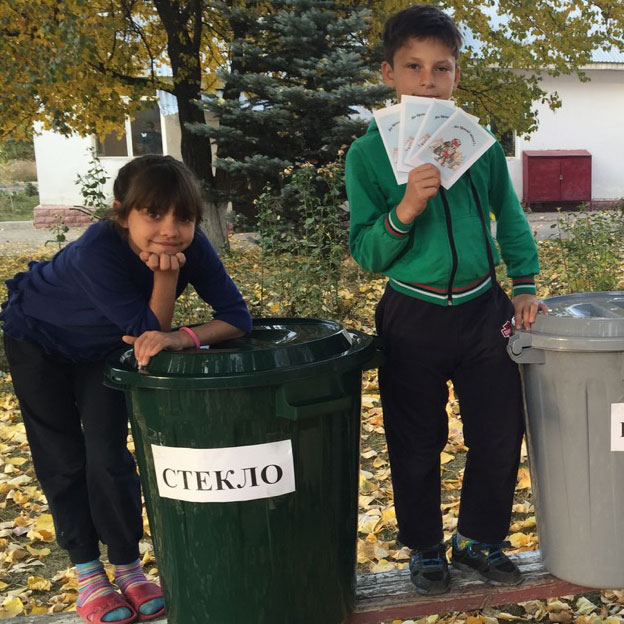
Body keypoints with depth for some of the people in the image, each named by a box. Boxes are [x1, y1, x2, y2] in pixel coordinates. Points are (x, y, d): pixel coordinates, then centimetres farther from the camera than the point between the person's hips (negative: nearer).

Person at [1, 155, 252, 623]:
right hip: (39, 337, -3)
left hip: (101, 346, 3)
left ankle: (129, 567, 17)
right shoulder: (97, 251, -41)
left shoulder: (192, 246, -29)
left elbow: (237, 318, -31)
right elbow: (148, 329, -36)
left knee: (108, 454, 1)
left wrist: (181, 337, -45)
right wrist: (167, 275, -49)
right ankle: (88, 572, 19)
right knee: (62, 459, 4)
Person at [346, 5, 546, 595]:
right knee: (416, 446, 11)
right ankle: (425, 549, 34)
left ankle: (478, 537, 34)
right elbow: (365, 253, -9)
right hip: (412, 318, -2)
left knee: (500, 434, 11)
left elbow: (510, 219, 12)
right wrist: (406, 208, -25)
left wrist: (524, 285, 6)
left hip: (482, 309, 3)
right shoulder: (368, 153, -8)